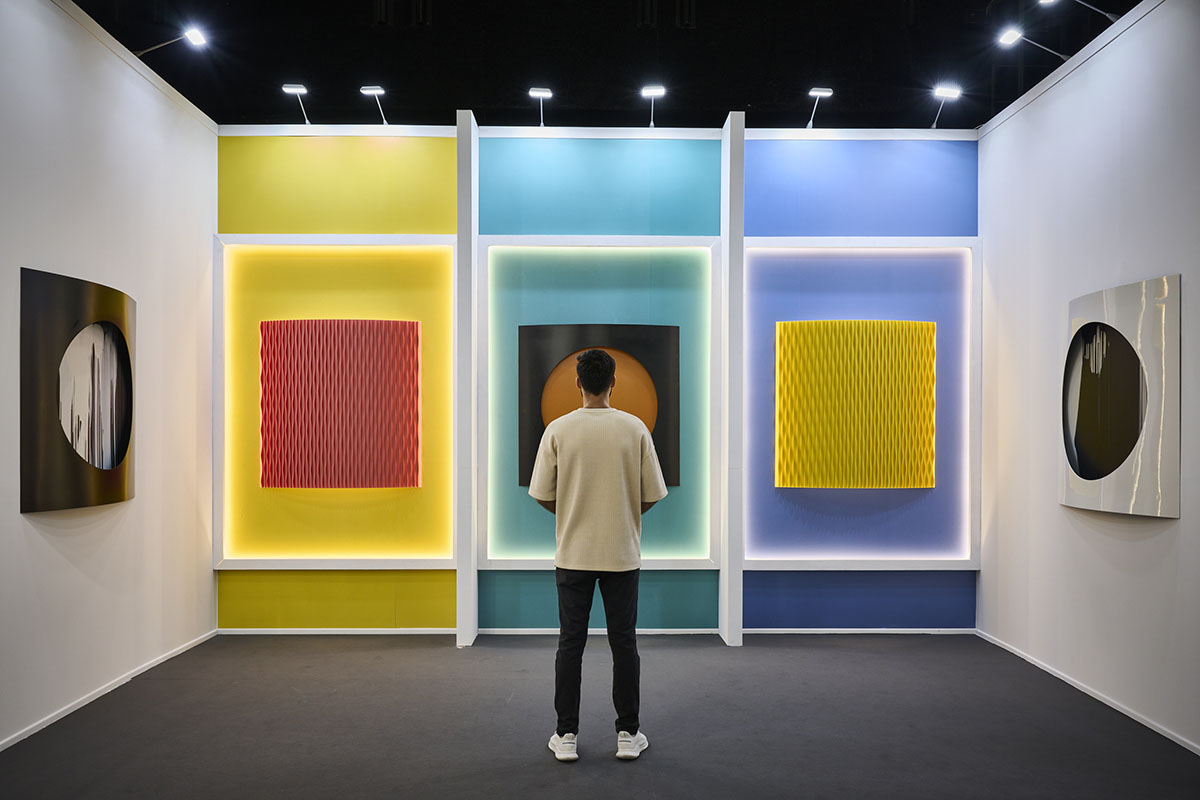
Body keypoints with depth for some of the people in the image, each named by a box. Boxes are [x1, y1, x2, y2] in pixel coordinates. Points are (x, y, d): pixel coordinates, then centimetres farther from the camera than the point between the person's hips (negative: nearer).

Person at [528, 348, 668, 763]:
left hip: (573, 554, 0)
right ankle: (628, 733, 14)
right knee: (623, 642, 8)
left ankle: (566, 735, 12)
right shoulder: (635, 428, -6)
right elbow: (652, 494, -3)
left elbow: (543, 496, -4)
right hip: (622, 554, 0)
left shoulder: (558, 430, -7)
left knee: (570, 643, 7)